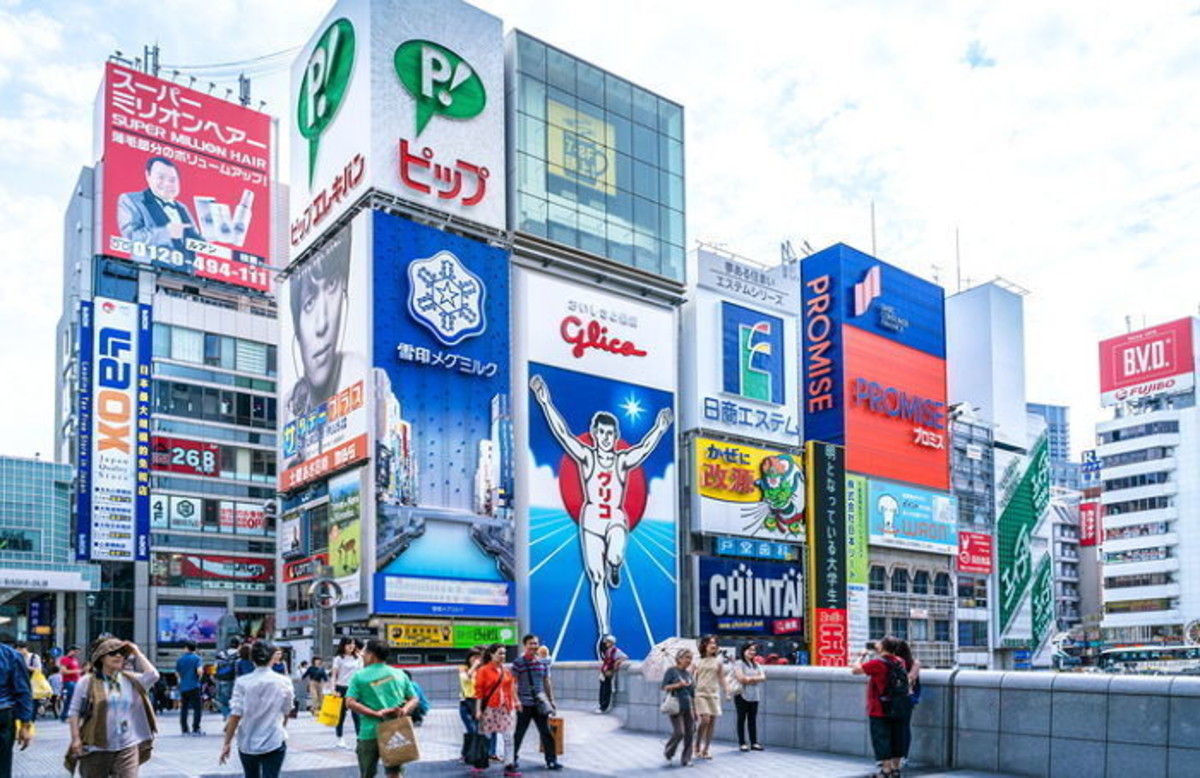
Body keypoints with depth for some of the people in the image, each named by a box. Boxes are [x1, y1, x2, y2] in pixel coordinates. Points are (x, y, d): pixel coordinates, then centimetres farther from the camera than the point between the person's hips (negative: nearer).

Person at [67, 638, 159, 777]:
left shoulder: (131, 680, 8)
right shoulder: (88, 682, -2)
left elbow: (153, 675, -6)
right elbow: (74, 711, 0)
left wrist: (137, 653, -1)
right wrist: (76, 738, -10)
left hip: (127, 748, 2)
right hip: (96, 749, -2)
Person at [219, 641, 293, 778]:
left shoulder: (242, 682, -7)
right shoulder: (284, 682, -4)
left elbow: (235, 715, -10)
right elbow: (286, 712, 6)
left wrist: (227, 742, -2)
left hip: (247, 743, 2)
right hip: (274, 742, -2)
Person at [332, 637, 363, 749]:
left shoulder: (358, 658, 9)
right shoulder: (338, 658, 0)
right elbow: (334, 675, -2)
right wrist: (334, 689, -12)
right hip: (342, 688, -2)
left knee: (356, 714, -4)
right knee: (341, 715, 6)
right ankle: (340, 739, 15)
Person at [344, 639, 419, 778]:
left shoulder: (359, 676, 0)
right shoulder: (400, 674, 10)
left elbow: (350, 702, -11)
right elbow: (414, 699, 8)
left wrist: (375, 713, -13)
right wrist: (405, 710, -10)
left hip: (370, 732, -2)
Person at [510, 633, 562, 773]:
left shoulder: (543, 662, 8)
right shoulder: (518, 662, -7)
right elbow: (514, 683, -9)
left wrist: (551, 699, 14)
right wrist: (517, 700, -18)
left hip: (540, 703, 4)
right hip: (524, 704, -4)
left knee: (546, 732, 4)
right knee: (519, 733, 5)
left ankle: (551, 760, 10)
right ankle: (513, 759, 21)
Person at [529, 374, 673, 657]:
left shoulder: (623, 460, 3)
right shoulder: (586, 457, 1)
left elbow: (646, 446, -11)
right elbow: (561, 432, -7)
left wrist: (660, 428, -25)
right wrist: (546, 403, -14)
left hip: (616, 520, -1)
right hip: (591, 520, 1)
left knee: (614, 557, -31)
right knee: (597, 579, 1)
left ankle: (615, 568, 9)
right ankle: (604, 633, 11)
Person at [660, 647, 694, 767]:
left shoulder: (689, 673, 15)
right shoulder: (671, 671, -1)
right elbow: (664, 687, -5)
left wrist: (695, 710, 18)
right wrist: (677, 685, -17)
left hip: (688, 708, 6)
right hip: (676, 707, -5)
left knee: (689, 733, 1)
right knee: (679, 732, -12)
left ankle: (686, 758, 11)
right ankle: (668, 753, 11)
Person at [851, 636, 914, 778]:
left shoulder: (877, 663, -18)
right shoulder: (900, 662, 2)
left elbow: (855, 670, -15)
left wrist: (862, 656, 0)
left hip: (880, 710, -6)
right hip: (901, 708, 6)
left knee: (881, 738, 1)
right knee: (896, 738, 14)